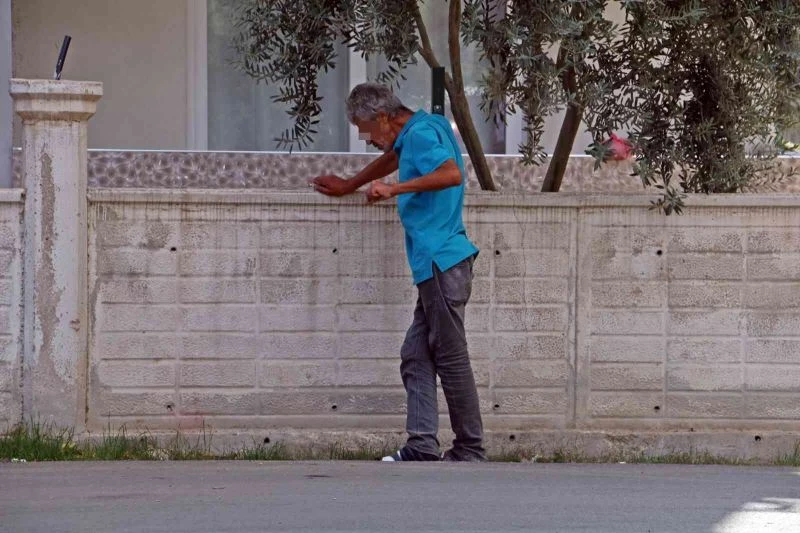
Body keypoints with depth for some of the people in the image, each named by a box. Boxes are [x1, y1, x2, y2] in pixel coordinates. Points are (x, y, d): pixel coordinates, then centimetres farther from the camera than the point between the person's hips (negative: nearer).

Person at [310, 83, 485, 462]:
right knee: (416, 357, 5)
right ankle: (422, 447, 0)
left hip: (441, 261, -10)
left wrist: (396, 189, -29)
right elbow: (391, 159, 42)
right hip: (435, 264, 10)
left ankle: (471, 451, -2)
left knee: (451, 359, -6)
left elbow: (452, 174, -28)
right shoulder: (412, 137, 20)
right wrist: (348, 186, 53)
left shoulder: (421, 133, -10)